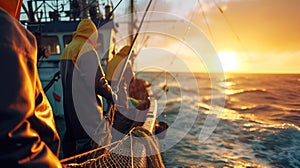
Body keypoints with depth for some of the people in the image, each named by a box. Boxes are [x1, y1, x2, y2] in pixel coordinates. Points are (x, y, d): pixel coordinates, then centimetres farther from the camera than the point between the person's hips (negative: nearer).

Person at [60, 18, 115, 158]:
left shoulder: (67, 50, 14)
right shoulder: (87, 51, -14)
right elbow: (98, 82, -18)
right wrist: (115, 98, -7)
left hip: (69, 106, 9)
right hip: (87, 109, -9)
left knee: (71, 138, 17)